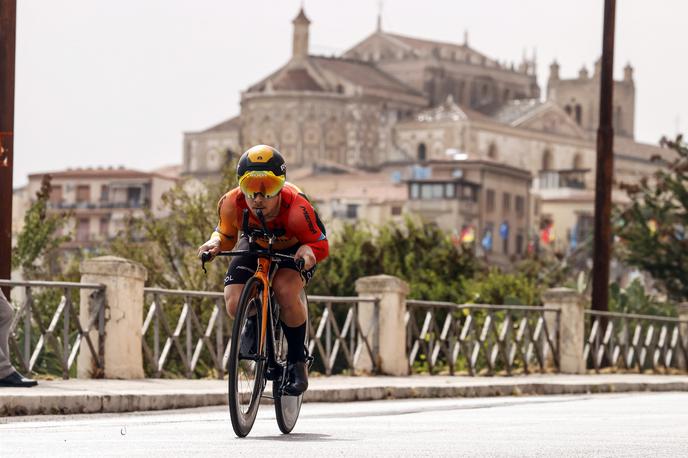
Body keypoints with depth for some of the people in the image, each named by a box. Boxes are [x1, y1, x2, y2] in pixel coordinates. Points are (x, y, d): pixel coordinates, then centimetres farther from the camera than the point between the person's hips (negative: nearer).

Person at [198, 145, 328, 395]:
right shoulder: (231, 204, -31)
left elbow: (321, 244, -25)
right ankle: (255, 321, 21)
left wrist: (307, 251, -48)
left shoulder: (296, 207, -39)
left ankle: (297, 360, -7)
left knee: (286, 293, -33)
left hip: (293, 247, -3)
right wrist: (215, 243, -33)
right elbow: (225, 235, -9)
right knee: (235, 304, -20)